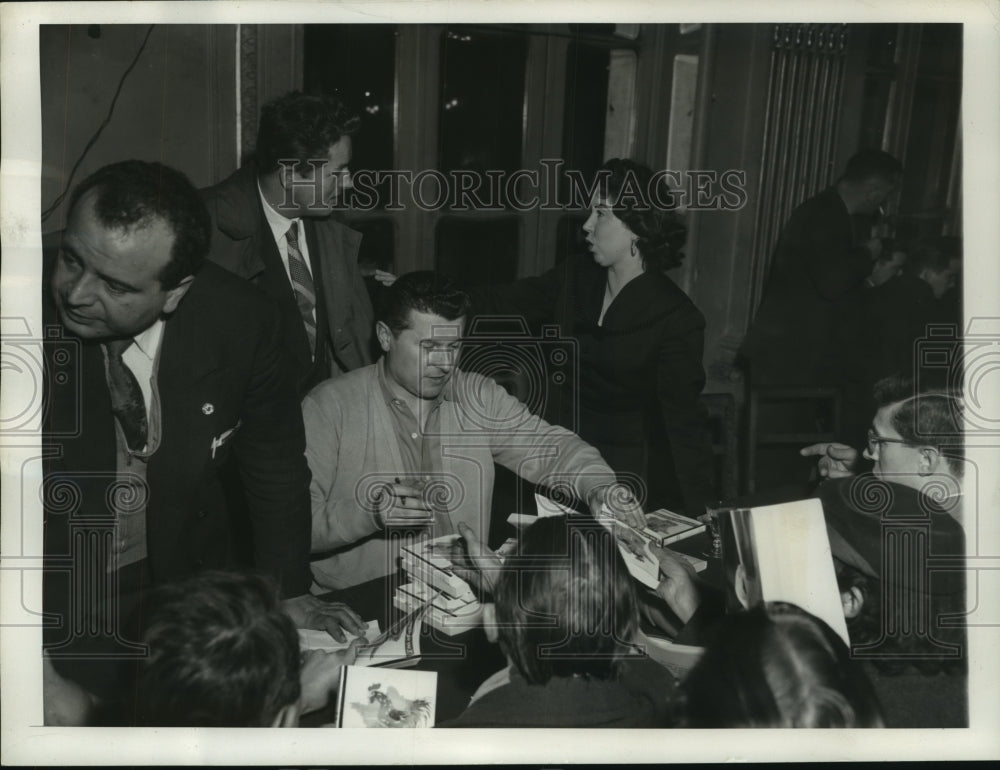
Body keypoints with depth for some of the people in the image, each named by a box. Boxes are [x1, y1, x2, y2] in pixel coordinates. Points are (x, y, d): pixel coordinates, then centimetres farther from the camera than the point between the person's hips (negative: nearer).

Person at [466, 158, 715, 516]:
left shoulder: (676, 318, -15)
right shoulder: (574, 277, 2)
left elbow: (685, 419, -16)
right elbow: (501, 304, 8)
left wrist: (703, 513, -20)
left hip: (628, 479, -4)